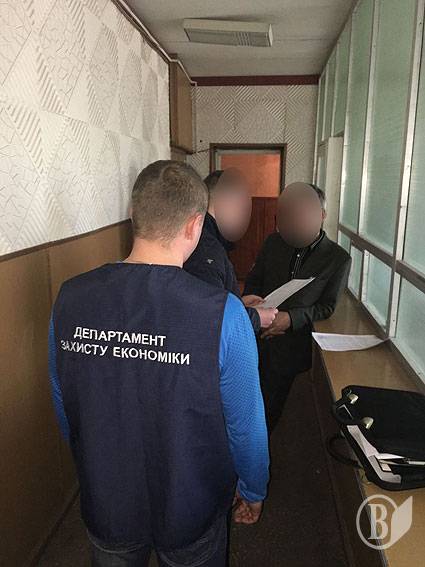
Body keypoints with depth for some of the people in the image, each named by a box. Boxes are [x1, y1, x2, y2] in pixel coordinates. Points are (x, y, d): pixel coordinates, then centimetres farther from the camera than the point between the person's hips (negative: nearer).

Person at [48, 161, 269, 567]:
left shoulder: (70, 298, -17)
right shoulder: (222, 313, -29)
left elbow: (63, 407, -3)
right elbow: (246, 424, -18)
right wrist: (253, 491, 3)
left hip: (105, 505, 3)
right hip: (190, 510, -2)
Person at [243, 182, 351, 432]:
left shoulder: (339, 258, -4)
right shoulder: (274, 242, 6)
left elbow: (328, 307, -3)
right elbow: (253, 282, 12)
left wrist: (291, 318, -18)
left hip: (289, 347, -2)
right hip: (257, 337, 3)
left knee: (268, 409, 8)